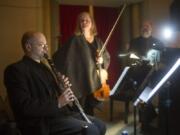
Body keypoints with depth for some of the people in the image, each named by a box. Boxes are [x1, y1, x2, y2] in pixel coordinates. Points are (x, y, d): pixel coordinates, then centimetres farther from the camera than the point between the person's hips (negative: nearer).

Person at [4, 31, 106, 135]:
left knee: (100, 125, 4)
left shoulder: (43, 66, 19)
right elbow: (24, 107, -21)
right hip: (42, 121, -9)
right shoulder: (15, 70, -10)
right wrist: (57, 103, -23)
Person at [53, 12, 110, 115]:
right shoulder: (75, 40, -5)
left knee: (90, 110, 15)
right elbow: (62, 57, -12)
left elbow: (107, 57, 14)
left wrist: (102, 59, -8)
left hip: (95, 80, 5)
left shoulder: (97, 40, 12)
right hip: (81, 80, -5)